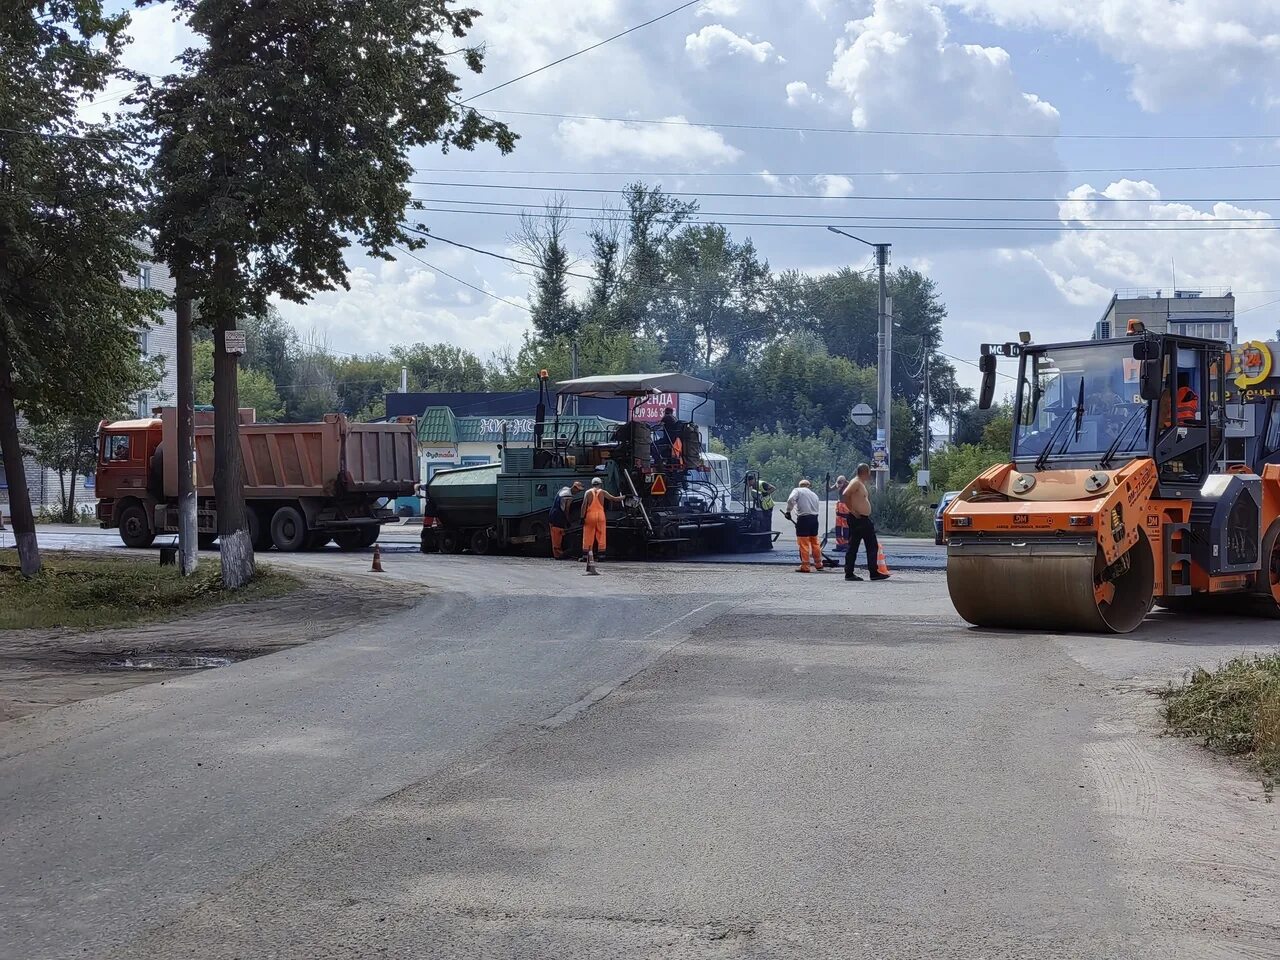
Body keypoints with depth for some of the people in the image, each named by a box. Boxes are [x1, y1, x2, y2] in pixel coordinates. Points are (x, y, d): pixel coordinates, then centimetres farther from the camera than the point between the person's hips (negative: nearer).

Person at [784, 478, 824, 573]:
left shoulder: (797, 490, 5)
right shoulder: (814, 495, 22)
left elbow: (791, 500, -14)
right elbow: (817, 508, 15)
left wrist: (788, 511, -5)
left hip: (803, 518, -6)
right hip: (814, 518, 6)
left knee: (803, 544, -2)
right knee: (814, 542, 17)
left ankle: (805, 566, -1)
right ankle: (818, 564, 26)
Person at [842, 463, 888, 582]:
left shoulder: (861, 484, 19)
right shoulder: (855, 483, -12)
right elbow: (845, 495, -25)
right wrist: (853, 511, -21)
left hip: (864, 520, 10)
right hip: (857, 519, -10)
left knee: (873, 546, 9)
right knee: (853, 547, -6)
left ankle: (874, 572, 9)